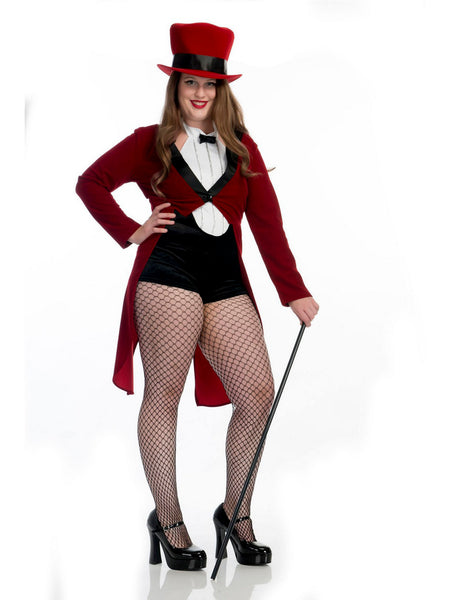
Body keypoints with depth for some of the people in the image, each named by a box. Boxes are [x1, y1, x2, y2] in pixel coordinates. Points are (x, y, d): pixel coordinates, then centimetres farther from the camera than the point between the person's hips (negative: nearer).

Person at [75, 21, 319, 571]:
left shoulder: (241, 148, 17)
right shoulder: (151, 143, 11)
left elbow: (267, 222, 9)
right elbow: (90, 183, 15)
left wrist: (294, 292, 3)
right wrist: (131, 232, 4)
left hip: (226, 280, 3)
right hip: (168, 273, -3)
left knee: (258, 396, -3)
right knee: (163, 395, 0)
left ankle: (235, 512, 17)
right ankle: (167, 521, 16)